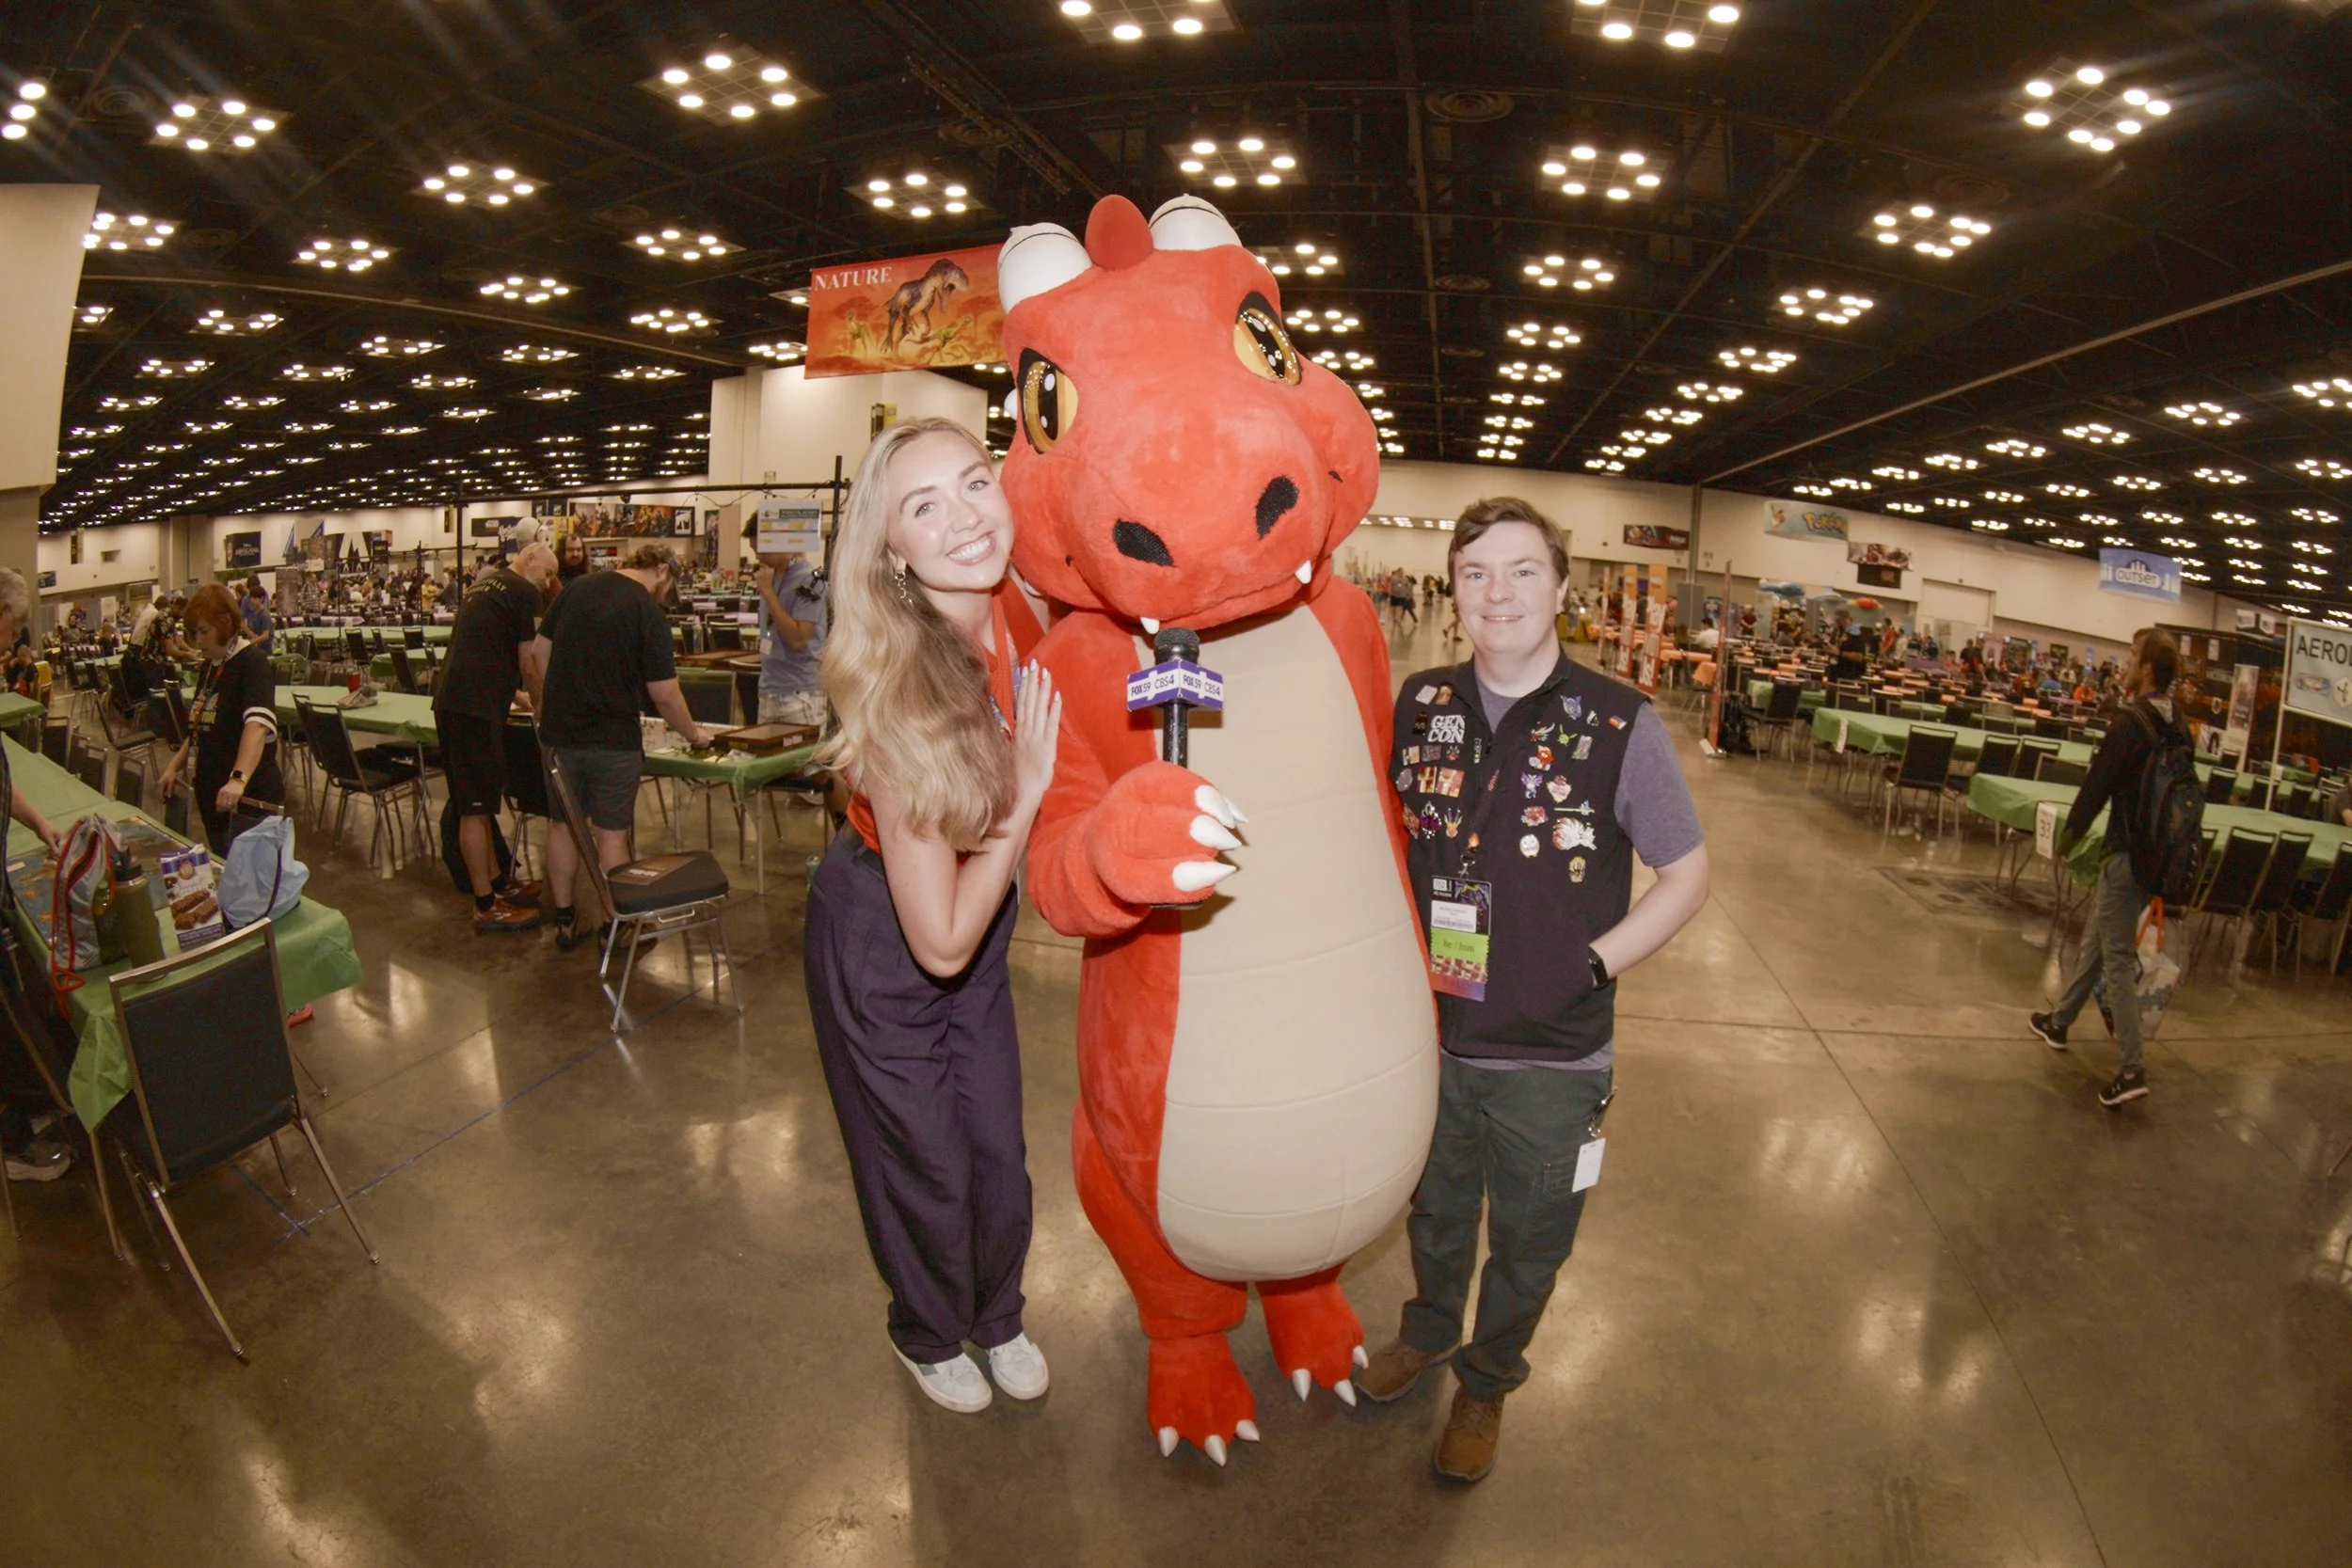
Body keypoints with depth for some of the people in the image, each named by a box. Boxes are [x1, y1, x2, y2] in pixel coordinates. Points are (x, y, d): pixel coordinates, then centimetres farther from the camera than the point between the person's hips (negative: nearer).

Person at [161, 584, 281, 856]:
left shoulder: (252, 662, -14)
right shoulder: (210, 665, 13)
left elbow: (257, 725, -31)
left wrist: (239, 778, -45)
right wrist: (175, 765, 11)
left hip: (248, 801, -9)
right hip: (212, 794, 9)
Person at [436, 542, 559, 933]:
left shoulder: (483, 583, 21)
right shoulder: (525, 593, -6)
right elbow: (529, 664, -6)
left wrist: (514, 695, 33)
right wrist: (540, 706, 10)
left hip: (450, 701, 10)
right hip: (474, 708, -10)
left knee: (477, 803, 17)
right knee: (475, 808, -6)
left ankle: (496, 882, 28)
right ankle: (486, 907, 0)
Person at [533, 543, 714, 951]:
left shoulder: (575, 589, 5)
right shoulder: (648, 613, -13)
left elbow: (539, 650, 11)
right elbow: (664, 694, -14)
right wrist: (693, 734, 1)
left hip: (558, 732, 5)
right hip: (614, 740, -5)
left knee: (564, 825, 15)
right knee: (611, 833, 5)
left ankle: (564, 923, 24)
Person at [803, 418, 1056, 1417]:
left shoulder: (1015, 612, -18)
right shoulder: (898, 696, -35)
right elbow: (940, 941, -29)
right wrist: (1027, 793, -30)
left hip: (979, 925, 5)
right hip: (879, 944, -5)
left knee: (999, 1154, 18)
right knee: (925, 1166, 16)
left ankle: (997, 1318, 49)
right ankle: (929, 1334, 48)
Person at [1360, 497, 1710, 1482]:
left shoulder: (1619, 724, -15)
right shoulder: (1419, 705, -5)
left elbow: (1687, 875, -6)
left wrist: (1591, 967, -16)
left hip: (1553, 1060, -2)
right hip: (1430, 1037, 3)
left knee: (1527, 1244, 20)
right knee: (1435, 1210, 26)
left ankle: (1487, 1383, 47)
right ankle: (1428, 1329, 55)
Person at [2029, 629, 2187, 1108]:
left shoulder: (2130, 723, -19)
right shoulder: (2178, 728, 6)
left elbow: (2099, 784, -16)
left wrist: (2070, 832, -1)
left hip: (2128, 854, -8)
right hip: (2160, 854, 8)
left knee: (2117, 958, -5)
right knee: (2096, 940, 21)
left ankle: (2132, 1069, -6)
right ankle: (2060, 1022, 35)